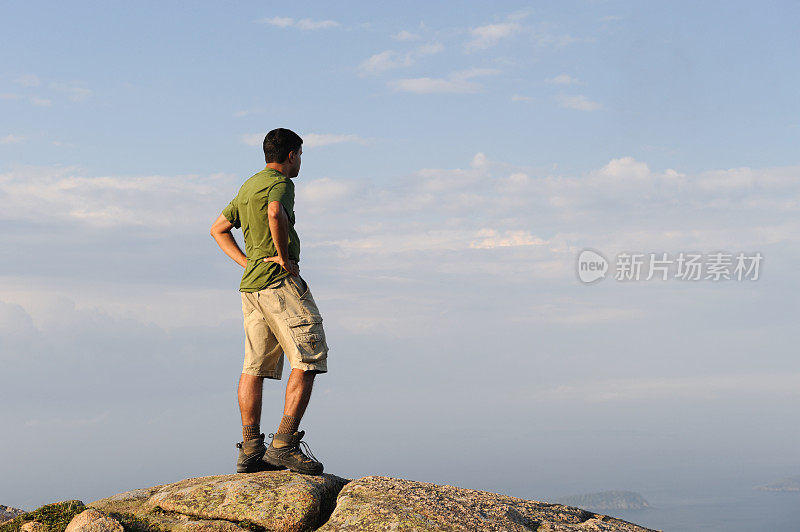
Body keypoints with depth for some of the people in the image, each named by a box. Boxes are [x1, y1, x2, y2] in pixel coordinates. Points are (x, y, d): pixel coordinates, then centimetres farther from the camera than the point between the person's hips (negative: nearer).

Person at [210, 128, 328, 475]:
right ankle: (284, 444, -15)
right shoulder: (280, 183, -7)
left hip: (252, 283, 9)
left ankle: (250, 451, 7)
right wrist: (284, 258, -18)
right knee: (308, 360, -8)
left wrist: (247, 262, 17)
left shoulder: (248, 187, 21)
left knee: (255, 366, 7)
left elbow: (218, 229, 28)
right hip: (280, 281, -9)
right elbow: (275, 214, -29)